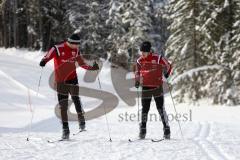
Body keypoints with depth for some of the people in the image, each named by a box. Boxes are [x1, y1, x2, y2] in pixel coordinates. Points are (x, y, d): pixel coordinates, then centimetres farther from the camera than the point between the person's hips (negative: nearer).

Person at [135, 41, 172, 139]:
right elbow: (137, 72, 19)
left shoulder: (158, 58, -9)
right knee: (144, 109, 5)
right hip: (145, 88, 3)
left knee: (161, 109, -4)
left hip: (157, 87, -3)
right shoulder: (140, 61, 3)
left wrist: (166, 73, -11)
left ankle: (166, 130, 1)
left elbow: (168, 66, 4)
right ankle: (142, 131, 12)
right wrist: (137, 81, 6)